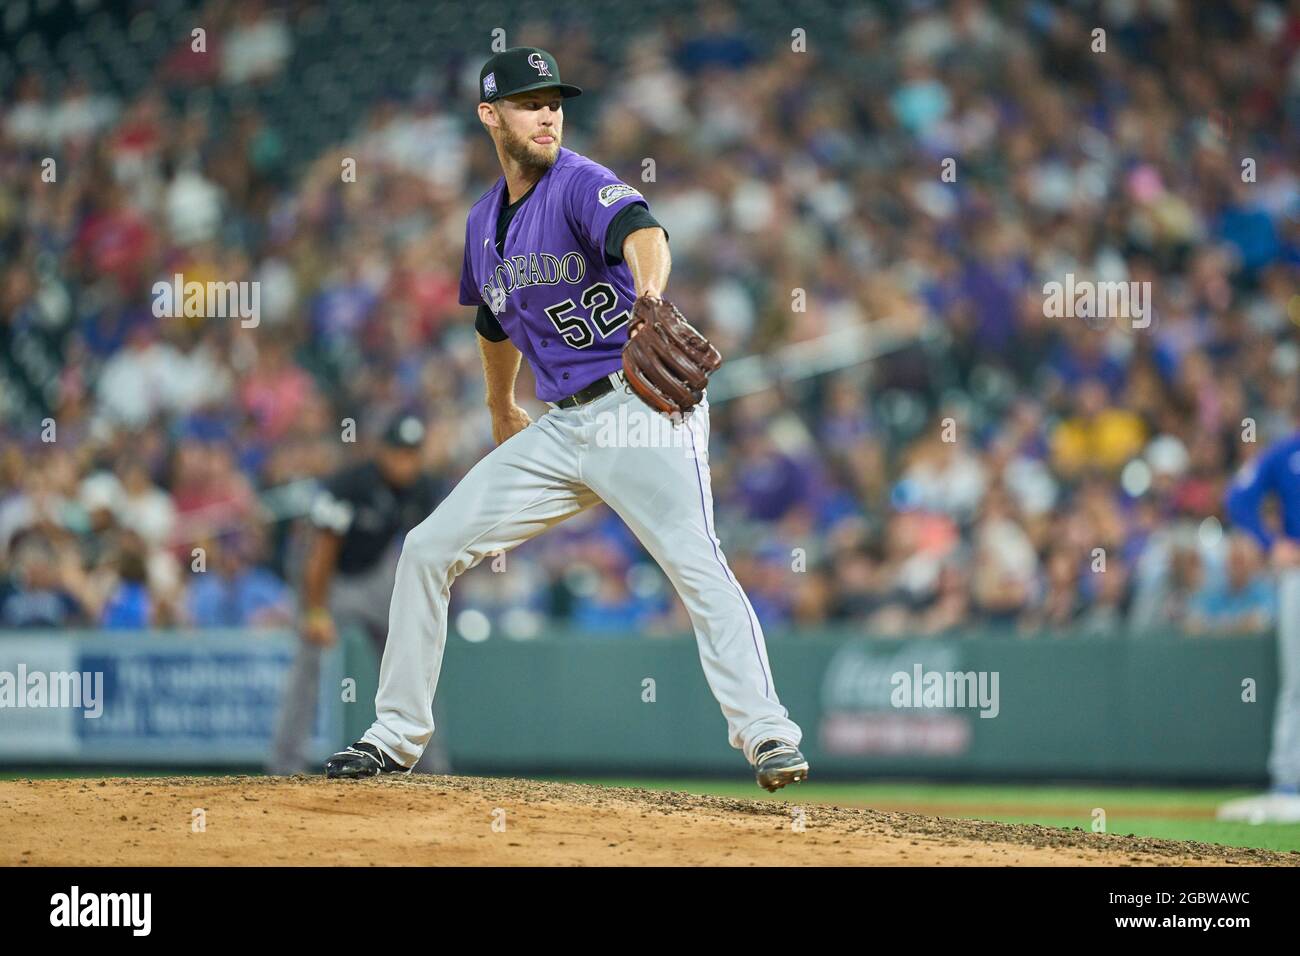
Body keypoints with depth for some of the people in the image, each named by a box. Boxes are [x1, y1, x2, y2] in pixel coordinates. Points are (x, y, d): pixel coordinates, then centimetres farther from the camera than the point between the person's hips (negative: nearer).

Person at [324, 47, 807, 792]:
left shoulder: (583, 186, -10)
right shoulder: (484, 223, 14)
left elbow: (640, 230, -34)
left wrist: (648, 291, -56)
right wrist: (503, 413, 43)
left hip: (642, 407, -7)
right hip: (560, 429, 8)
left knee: (698, 567, -25)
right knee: (429, 549, 7)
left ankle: (769, 739, -28)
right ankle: (397, 736, 16)